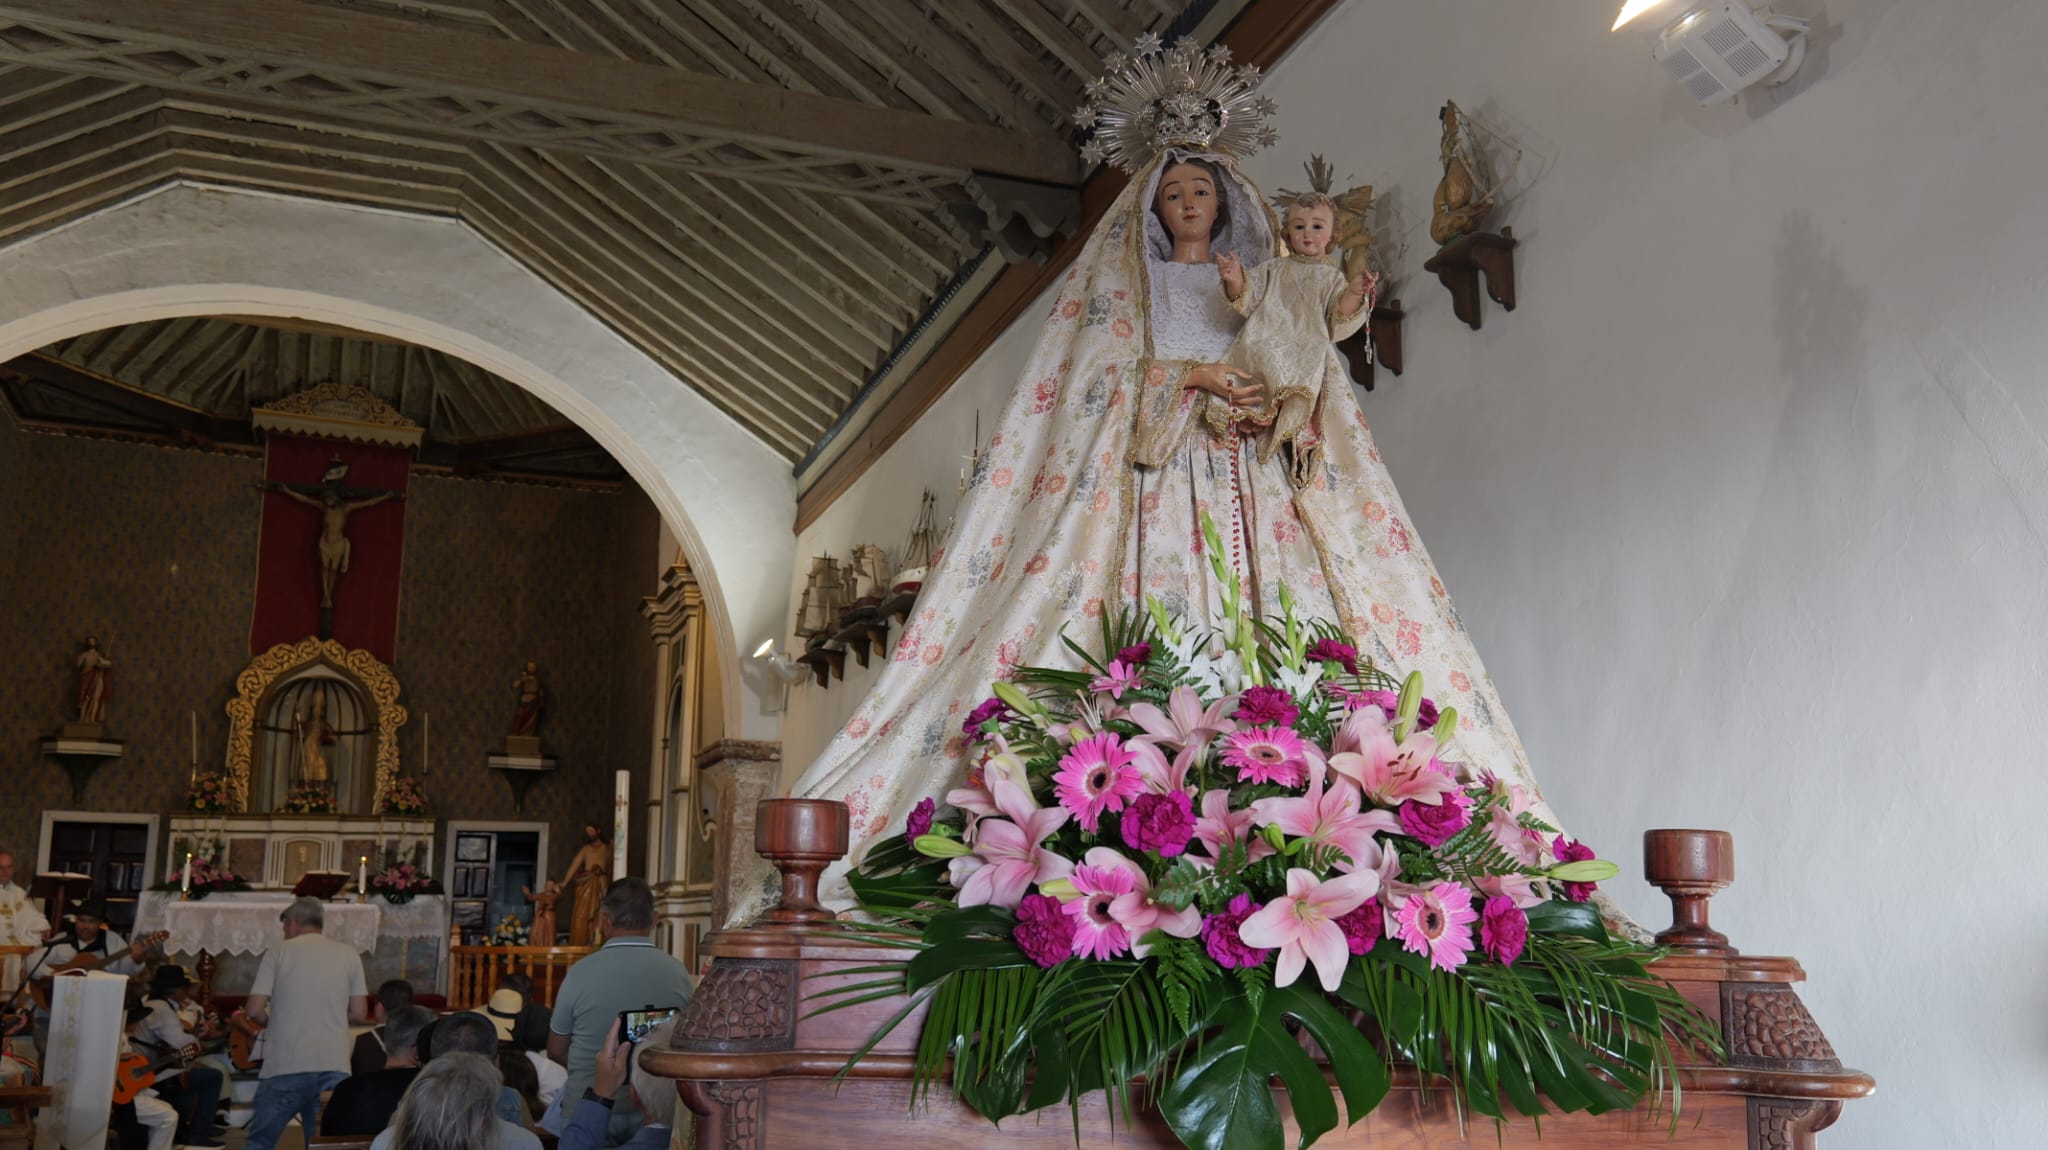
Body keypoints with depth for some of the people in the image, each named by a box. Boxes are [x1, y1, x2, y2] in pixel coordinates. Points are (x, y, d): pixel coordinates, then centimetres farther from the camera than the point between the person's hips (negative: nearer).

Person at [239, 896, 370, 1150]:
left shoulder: (278, 952, 1)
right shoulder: (349, 954, 7)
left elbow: (254, 1011, -3)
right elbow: (359, 1014, 6)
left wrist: (274, 1022, 17)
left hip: (286, 1065, -2)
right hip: (334, 1066, 2)